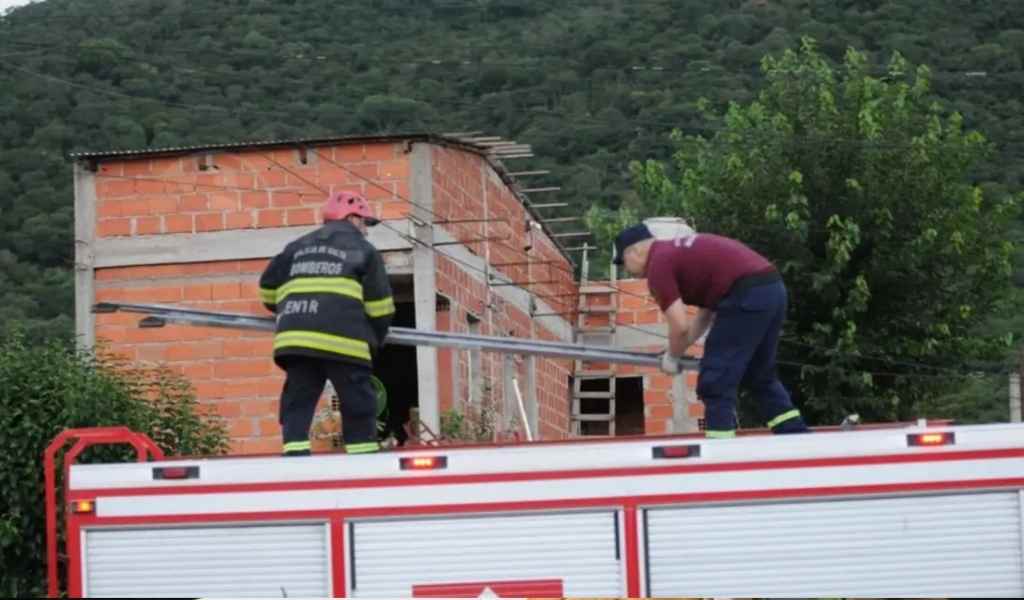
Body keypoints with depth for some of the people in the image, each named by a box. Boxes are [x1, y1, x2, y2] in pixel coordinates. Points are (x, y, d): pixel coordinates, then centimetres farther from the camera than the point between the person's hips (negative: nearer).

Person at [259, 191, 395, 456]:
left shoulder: (298, 247, 23)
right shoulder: (363, 250, 9)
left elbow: (268, 287, 21)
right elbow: (379, 307, 5)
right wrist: (374, 342, 20)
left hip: (294, 340, 4)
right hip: (342, 341, -4)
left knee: (297, 403, 6)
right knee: (358, 406, 4)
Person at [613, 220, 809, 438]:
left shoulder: (658, 265, -1)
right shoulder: (682, 251, 26)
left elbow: (680, 326, -8)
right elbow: (707, 309, 29)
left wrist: (672, 357, 10)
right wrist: (680, 349, 27)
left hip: (747, 296, -9)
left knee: (715, 382, 0)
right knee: (761, 376, 25)